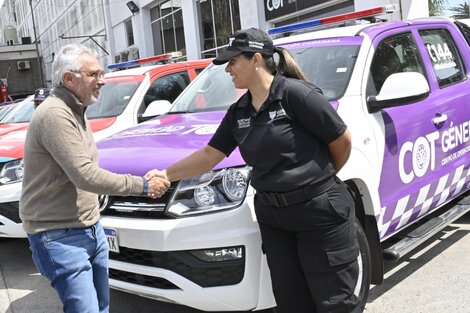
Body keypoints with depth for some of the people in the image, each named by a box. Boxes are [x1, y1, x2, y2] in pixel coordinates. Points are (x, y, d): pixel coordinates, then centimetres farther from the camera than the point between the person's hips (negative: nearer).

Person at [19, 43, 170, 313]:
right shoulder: (55, 114, -20)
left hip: (90, 228, 10)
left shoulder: (75, 111, 12)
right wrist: (142, 186, -19)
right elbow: (85, 175, -24)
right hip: (60, 237, -9)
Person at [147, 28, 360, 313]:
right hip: (273, 216, 7)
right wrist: (167, 174, 3)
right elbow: (210, 154, 11)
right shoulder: (239, 112, 7)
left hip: (320, 210, -6)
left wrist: (321, 176, 6)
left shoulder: (295, 93, -16)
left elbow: (342, 140, -11)